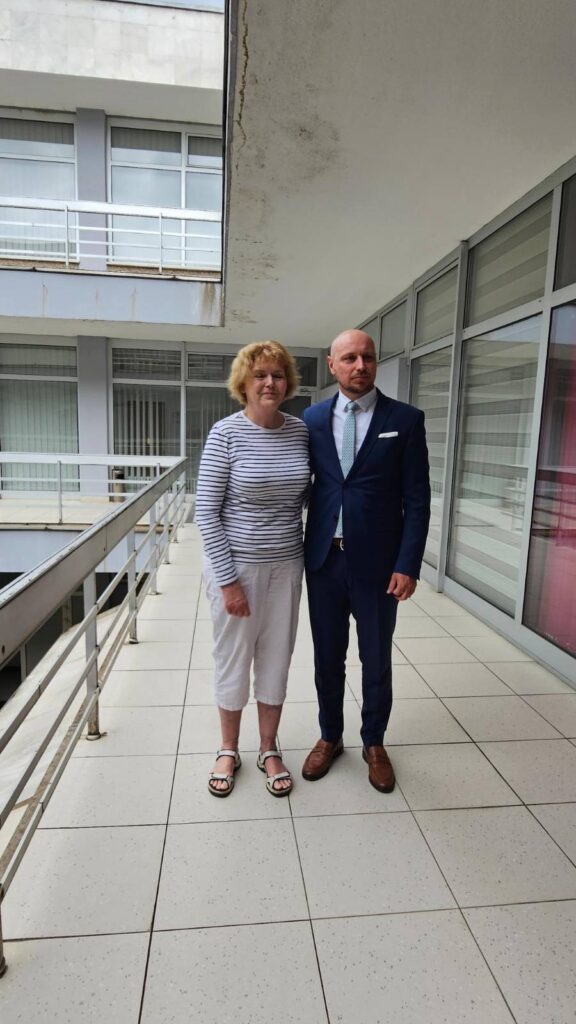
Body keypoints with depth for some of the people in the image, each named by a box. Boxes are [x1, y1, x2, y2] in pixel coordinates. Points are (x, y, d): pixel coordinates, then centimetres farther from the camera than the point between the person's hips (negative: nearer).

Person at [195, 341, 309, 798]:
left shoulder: (300, 430, 0)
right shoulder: (226, 433, -13)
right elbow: (206, 512, -13)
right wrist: (228, 580, -15)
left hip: (287, 565, 4)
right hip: (237, 564, -3)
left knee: (276, 659, 15)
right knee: (233, 660, 13)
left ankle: (269, 750, 37)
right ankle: (229, 751, 37)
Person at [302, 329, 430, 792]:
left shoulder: (406, 419, -4)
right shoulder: (313, 418, 4)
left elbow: (417, 499, -5)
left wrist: (408, 564, -11)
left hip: (377, 562, -2)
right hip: (324, 558, 2)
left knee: (376, 659, 14)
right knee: (328, 656, 16)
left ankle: (374, 743, 36)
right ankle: (330, 737, 38)